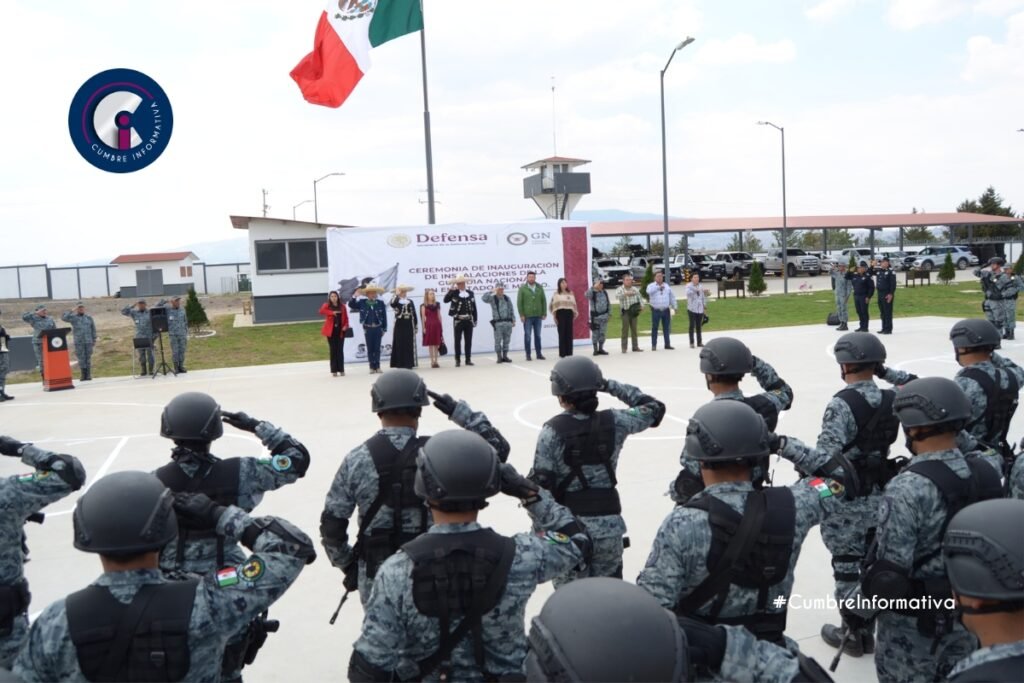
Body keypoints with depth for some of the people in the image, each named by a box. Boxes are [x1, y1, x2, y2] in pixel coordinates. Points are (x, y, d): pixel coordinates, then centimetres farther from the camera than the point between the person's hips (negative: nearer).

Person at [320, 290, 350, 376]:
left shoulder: (342, 306, 7)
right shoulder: (327, 305, 1)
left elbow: (346, 317, 10)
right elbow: (321, 311, -20)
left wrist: (346, 326, -7)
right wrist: (332, 313, -31)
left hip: (340, 331, 1)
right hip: (331, 331, -1)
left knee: (340, 350, 3)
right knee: (333, 350, 2)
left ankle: (341, 369, 10)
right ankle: (334, 370, 7)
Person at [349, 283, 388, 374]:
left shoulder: (380, 303, 1)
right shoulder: (362, 302, 2)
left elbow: (384, 317, 3)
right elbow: (351, 305, 1)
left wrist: (384, 329, 0)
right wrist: (355, 296, -13)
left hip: (378, 328, 0)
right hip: (368, 328, 0)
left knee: (377, 348, 4)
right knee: (370, 348, 5)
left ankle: (377, 366, 10)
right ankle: (372, 367, 10)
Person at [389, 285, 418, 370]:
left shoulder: (410, 301, 11)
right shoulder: (396, 301, 2)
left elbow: (414, 315, 11)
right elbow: (392, 304, -25)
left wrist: (416, 327, 9)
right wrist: (396, 294, -20)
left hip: (409, 326, 2)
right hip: (399, 326, -2)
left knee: (409, 345, 3)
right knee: (399, 344, -2)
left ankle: (408, 363, 8)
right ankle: (399, 364, 2)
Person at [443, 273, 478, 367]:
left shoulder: (470, 293, 8)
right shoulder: (454, 293, -1)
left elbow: (474, 307, 9)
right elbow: (445, 300, -17)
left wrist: (475, 320, 6)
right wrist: (451, 289, -19)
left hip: (469, 320, 3)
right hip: (458, 320, -3)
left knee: (469, 341, 7)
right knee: (457, 341, 2)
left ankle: (468, 359, 13)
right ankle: (458, 360, 7)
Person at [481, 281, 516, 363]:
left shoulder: (507, 298, 13)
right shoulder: (492, 298, 0)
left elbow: (511, 310, 15)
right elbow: (484, 298, -19)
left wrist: (513, 320, 11)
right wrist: (492, 292, -21)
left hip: (508, 322, 4)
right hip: (498, 323, -4)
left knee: (506, 340, 7)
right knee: (498, 341, -4)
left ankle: (505, 356, 15)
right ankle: (499, 357, 4)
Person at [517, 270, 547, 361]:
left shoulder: (539, 288, 8)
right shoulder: (522, 289, 0)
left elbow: (544, 301, 9)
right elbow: (519, 302, -2)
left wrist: (544, 313, 3)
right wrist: (521, 315, -8)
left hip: (538, 316, 3)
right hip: (527, 316, -3)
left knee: (538, 335, 8)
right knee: (527, 336, 1)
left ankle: (539, 354, 14)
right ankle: (528, 354, 5)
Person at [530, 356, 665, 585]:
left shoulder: (552, 431, -12)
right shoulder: (613, 422, -5)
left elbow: (541, 482, -10)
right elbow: (655, 408, 12)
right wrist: (612, 385, 10)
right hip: (609, 522, 3)